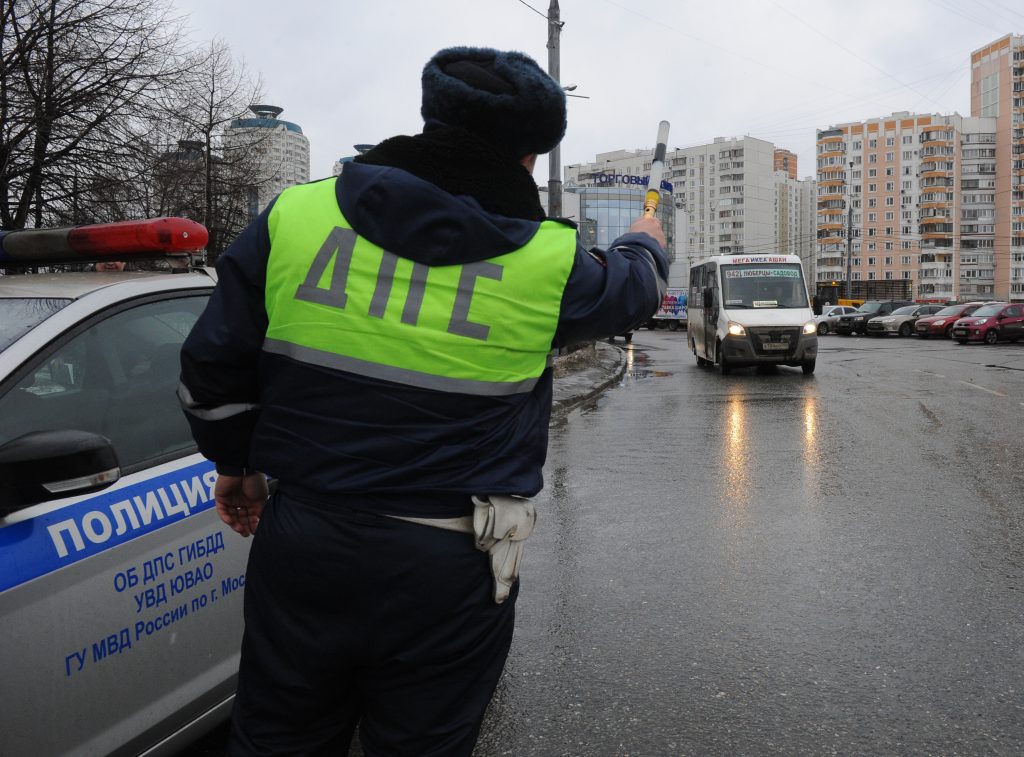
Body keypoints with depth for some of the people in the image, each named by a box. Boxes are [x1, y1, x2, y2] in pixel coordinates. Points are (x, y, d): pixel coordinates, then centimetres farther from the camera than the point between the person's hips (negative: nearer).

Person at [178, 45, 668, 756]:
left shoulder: (294, 213, -4)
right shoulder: (549, 261, -8)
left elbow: (212, 368, 2)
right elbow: (633, 288, 15)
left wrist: (236, 464, 20)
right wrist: (645, 242, 38)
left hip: (298, 543, 3)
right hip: (448, 573, -2)